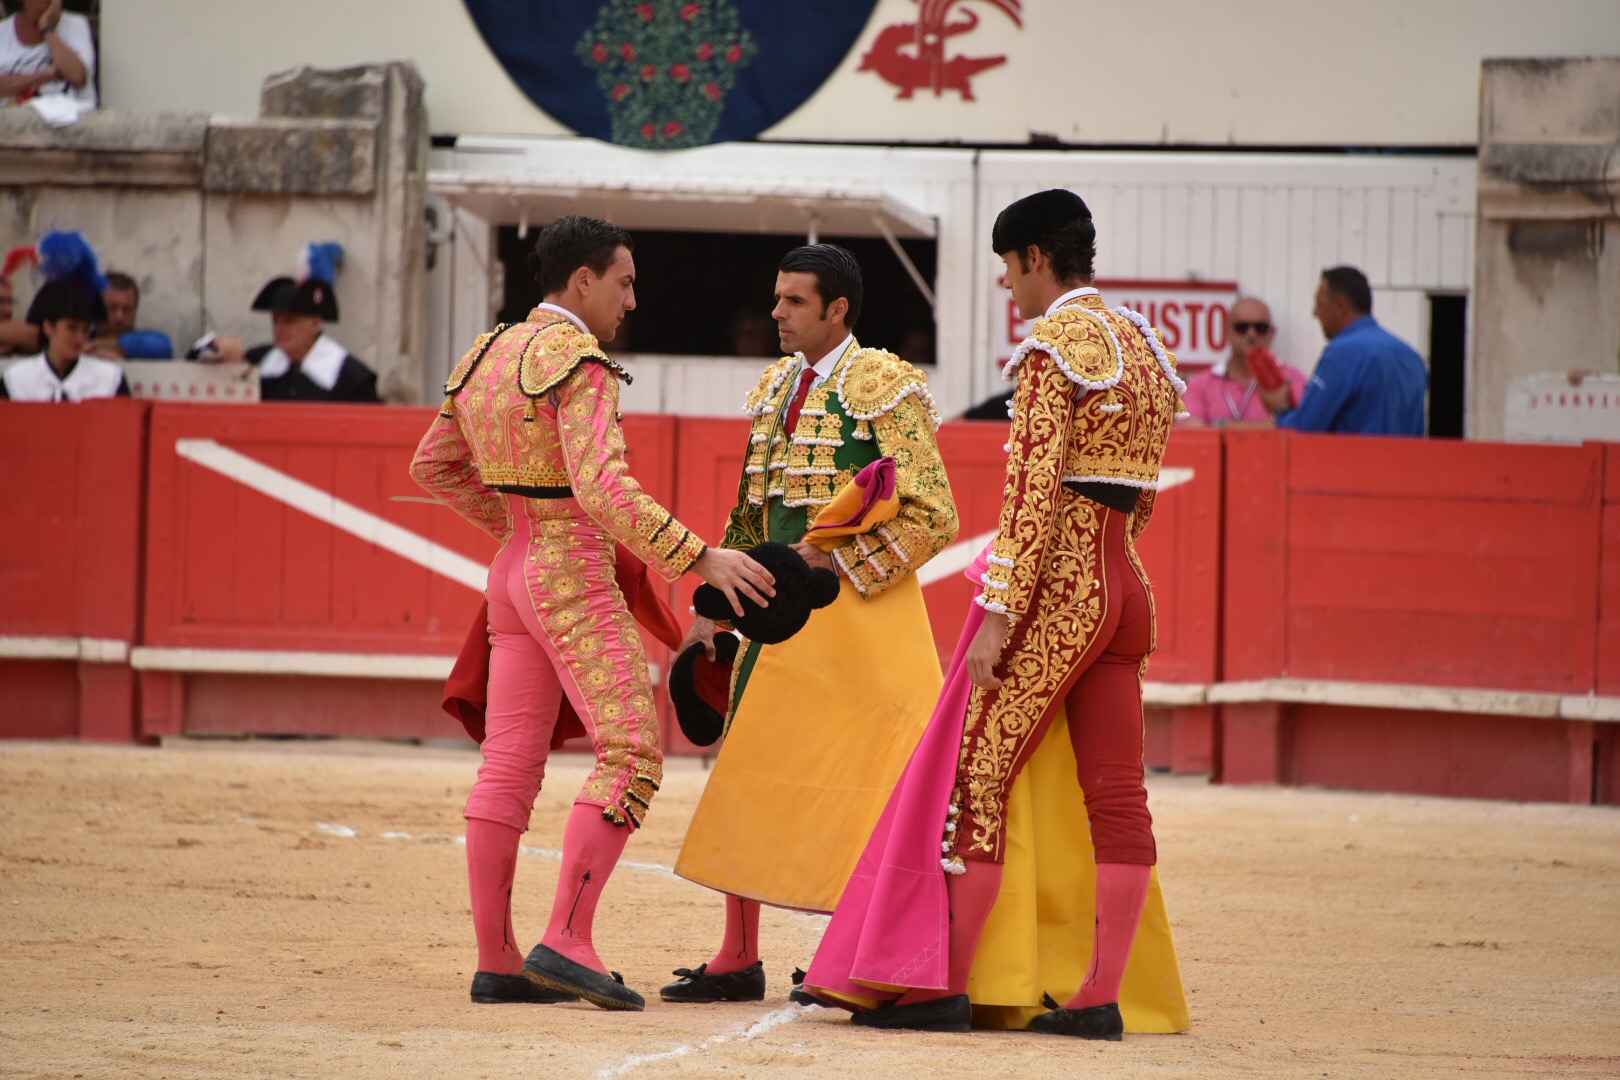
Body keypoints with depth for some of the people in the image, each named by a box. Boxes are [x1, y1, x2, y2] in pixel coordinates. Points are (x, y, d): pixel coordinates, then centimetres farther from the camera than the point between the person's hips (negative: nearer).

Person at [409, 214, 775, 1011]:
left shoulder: (490, 355, 12)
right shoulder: (578, 364, -15)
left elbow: (432, 466, 23)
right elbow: (603, 487, -25)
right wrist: (700, 559, -23)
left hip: (515, 570, 9)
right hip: (576, 577, -9)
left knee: (509, 764, 7)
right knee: (631, 752, -10)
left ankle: (496, 959, 6)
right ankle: (567, 941, -18)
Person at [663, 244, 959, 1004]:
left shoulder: (884, 387, -9)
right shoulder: (774, 390, 14)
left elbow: (931, 518, -14)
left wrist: (835, 561, -18)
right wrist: (715, 613, 16)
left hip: (858, 608, -8)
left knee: (889, 794, -6)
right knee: (745, 772, 7)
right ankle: (738, 960, 15)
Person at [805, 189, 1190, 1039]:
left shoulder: (1055, 344, -12)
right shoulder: (1143, 346, 15)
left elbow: (1033, 486, -19)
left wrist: (998, 612, -19)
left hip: (1055, 584, -8)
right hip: (1123, 586, 8)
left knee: (974, 776, -3)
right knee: (1114, 794, 3)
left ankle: (942, 983, -4)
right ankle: (1101, 993, 2)